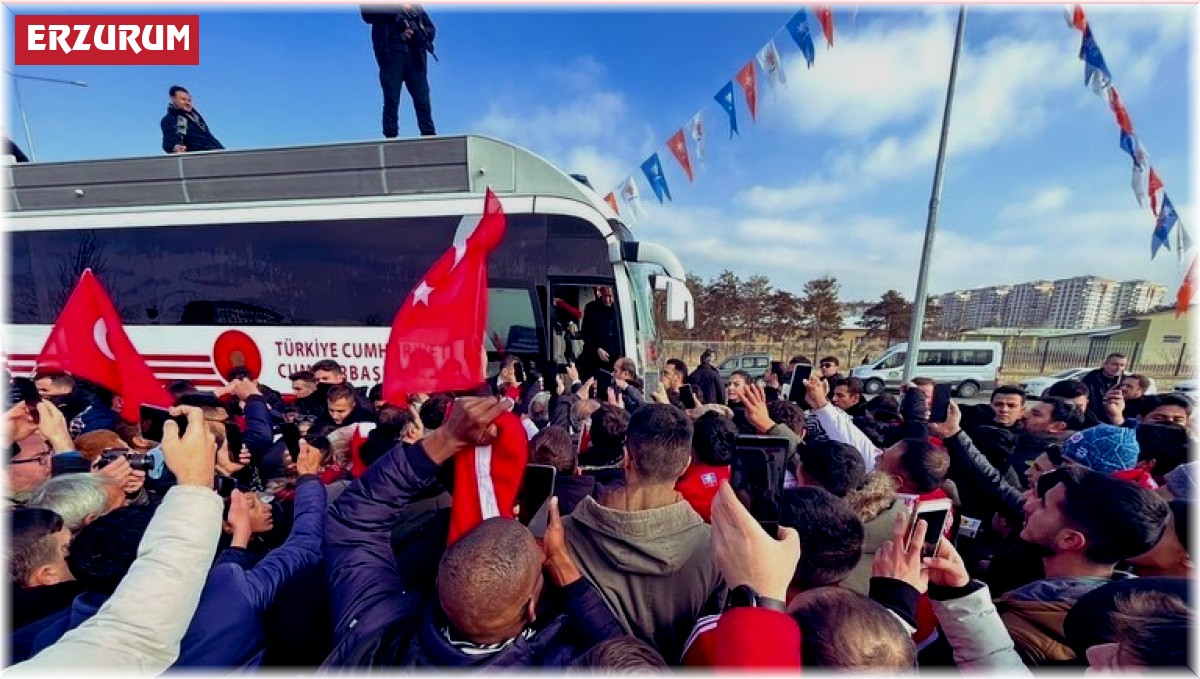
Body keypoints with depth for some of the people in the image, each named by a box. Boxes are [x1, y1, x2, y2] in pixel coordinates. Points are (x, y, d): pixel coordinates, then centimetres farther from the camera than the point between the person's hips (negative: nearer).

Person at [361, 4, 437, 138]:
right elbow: (367, 14, 0)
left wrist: (415, 33, -5)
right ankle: (391, 137, -8)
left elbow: (431, 29, 15)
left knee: (423, 100, -6)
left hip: (415, 54, 2)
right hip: (391, 52, -2)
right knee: (391, 100, -8)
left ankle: (430, 136, -5)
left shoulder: (416, 7, 22)